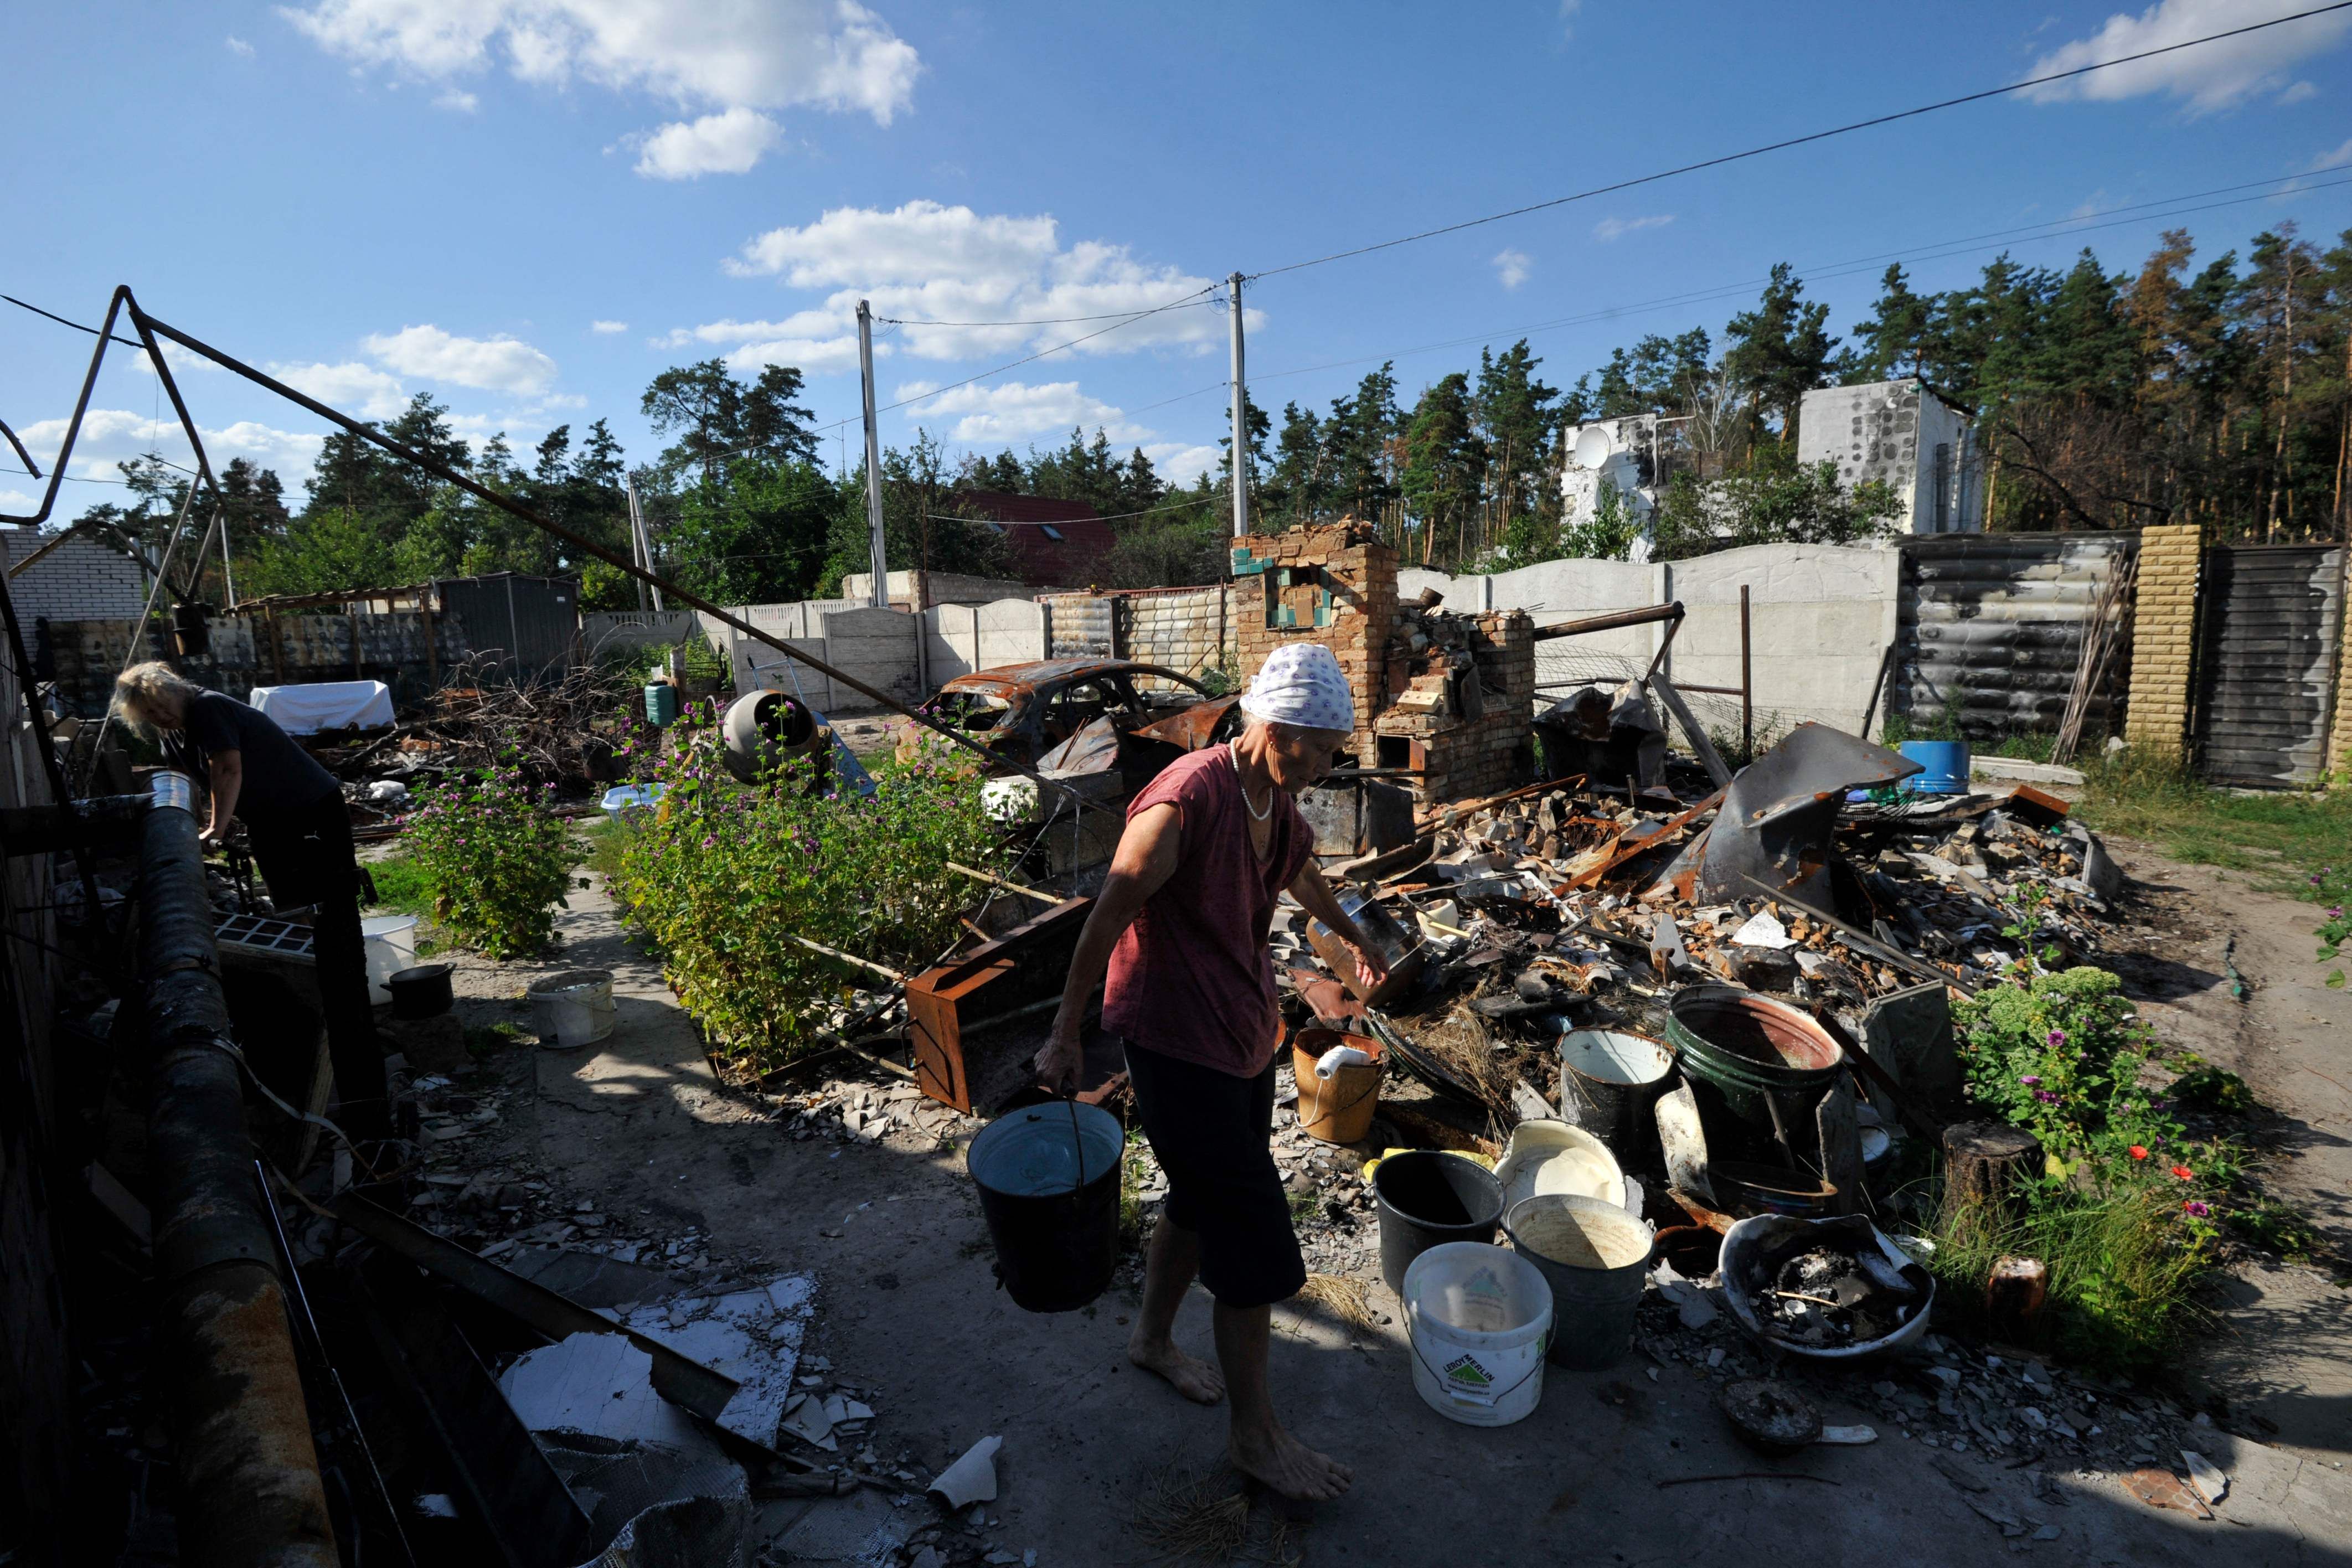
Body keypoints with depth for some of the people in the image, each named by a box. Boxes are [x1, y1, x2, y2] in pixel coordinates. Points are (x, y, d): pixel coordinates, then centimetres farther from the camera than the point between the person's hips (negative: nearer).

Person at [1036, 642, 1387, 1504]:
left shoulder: (1276, 797, 2)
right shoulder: (1185, 802, -26)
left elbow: (1301, 873, 24)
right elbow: (1108, 916, -21)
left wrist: (1356, 939, 40)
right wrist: (1065, 1036, -14)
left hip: (1245, 1030, 9)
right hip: (1179, 1043, -9)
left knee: (1202, 1200, 24)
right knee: (1256, 1244, 0)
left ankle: (1153, 1340, 47)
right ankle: (1255, 1434, 20)